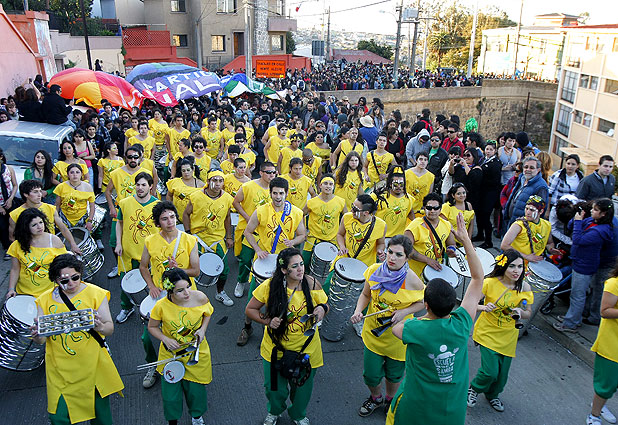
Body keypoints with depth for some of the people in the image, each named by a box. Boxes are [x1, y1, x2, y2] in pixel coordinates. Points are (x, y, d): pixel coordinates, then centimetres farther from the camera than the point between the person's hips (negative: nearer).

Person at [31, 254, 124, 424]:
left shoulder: (95, 293, -3)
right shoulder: (46, 300, 2)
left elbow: (110, 329, -5)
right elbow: (41, 339, 2)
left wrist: (100, 327, -27)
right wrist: (37, 335, -21)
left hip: (92, 365, -1)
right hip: (60, 369, 1)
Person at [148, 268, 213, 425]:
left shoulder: (199, 297, -21)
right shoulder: (162, 306, -24)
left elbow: (208, 313, 2)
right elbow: (152, 327, -5)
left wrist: (203, 329, -14)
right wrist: (166, 339, -20)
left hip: (196, 352, 1)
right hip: (171, 353, -1)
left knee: (196, 389, 14)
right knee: (170, 393, 8)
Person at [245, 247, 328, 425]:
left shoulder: (311, 284, -14)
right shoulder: (269, 286, -18)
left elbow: (325, 306, 1)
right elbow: (250, 310, -6)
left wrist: (322, 309, -22)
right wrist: (268, 321, -23)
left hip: (306, 348, 1)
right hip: (276, 348, -1)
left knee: (302, 387, 20)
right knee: (274, 387, 18)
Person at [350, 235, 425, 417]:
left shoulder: (412, 281, -22)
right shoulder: (374, 270, -14)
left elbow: (421, 303, -4)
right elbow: (365, 295, 2)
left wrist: (404, 312, -21)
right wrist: (358, 310, -16)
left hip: (398, 336, -2)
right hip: (373, 332, 2)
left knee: (393, 374, 20)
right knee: (370, 374, 12)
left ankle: (390, 399, 54)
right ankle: (375, 397, 47)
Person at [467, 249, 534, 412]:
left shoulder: (525, 287, -10)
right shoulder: (490, 283, -20)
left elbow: (528, 314, 2)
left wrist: (521, 312, -21)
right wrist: (484, 307, -33)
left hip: (508, 337, 4)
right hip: (488, 333, -3)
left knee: (502, 375, 13)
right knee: (490, 372, -11)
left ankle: (492, 395, 46)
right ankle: (474, 388, 24)